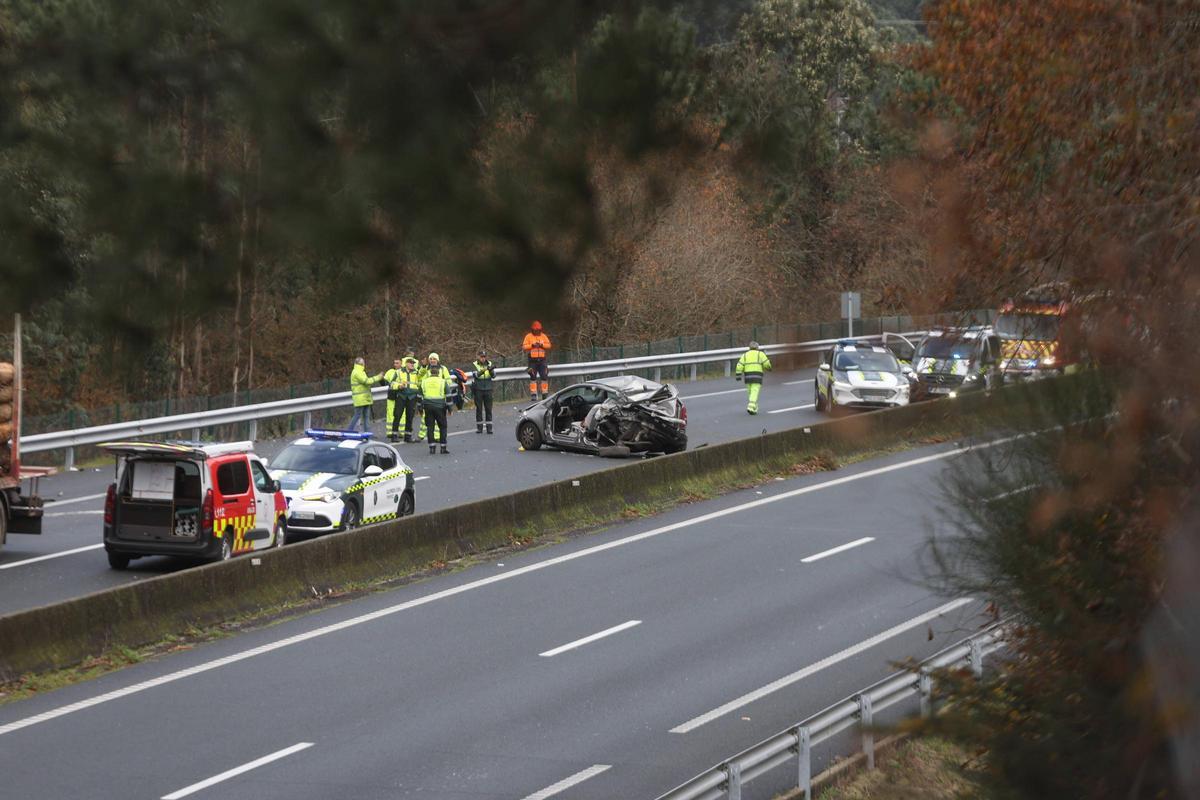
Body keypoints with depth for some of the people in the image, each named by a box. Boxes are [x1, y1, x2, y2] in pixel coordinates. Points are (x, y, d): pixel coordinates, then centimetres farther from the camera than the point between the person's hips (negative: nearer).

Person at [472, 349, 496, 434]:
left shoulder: (489, 364, 4)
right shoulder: (475, 365, -2)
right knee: (479, 409, 3)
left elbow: (493, 376, -6)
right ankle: (479, 427, 8)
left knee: (488, 409, 1)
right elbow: (476, 375, -20)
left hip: (488, 389, 2)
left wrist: (491, 370, -27)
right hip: (478, 389, -2)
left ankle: (489, 427, 3)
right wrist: (485, 369, -34)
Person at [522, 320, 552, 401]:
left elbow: (549, 345, 2)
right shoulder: (528, 336, 2)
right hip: (532, 360, -2)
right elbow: (524, 346, -4)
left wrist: (542, 345, -15)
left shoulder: (543, 336, 9)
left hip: (542, 359, 2)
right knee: (533, 377, -1)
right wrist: (532, 345, -18)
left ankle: (545, 394, 7)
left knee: (544, 376, 0)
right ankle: (533, 395, 0)